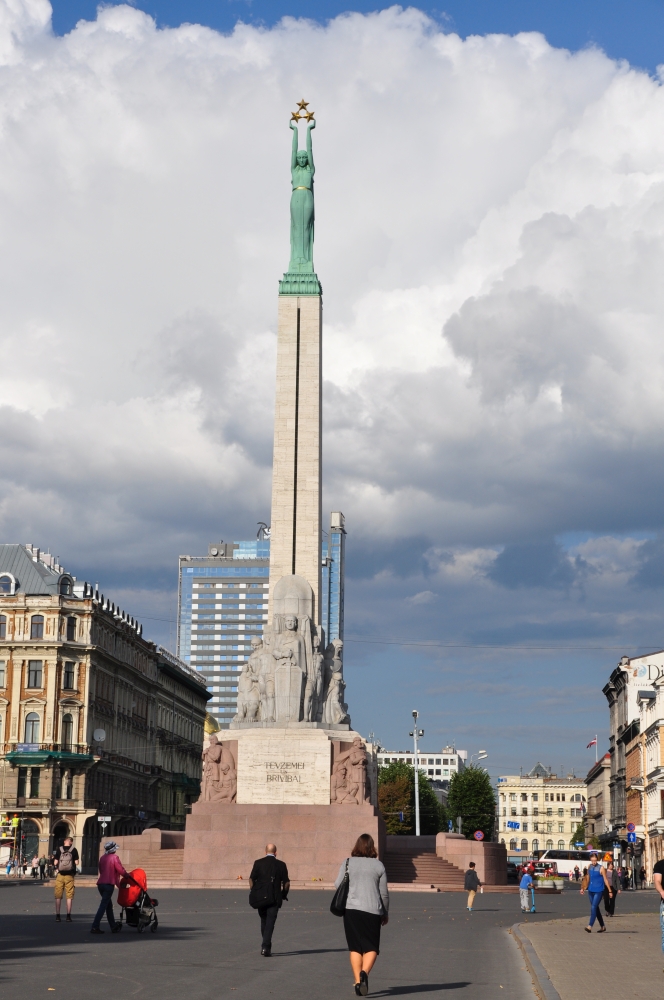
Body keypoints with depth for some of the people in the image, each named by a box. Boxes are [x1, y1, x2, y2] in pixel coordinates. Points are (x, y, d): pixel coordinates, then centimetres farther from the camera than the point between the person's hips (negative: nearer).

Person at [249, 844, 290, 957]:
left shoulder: (258, 863, 0)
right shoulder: (281, 865, -1)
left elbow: (251, 879, -3)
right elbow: (286, 883, -2)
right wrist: (284, 895, 12)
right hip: (275, 899, -2)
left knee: (264, 921, 18)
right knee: (270, 922, -1)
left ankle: (265, 946, 22)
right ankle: (266, 947, -13)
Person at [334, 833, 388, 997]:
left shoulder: (348, 862, 2)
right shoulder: (378, 865, 2)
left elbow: (337, 885, 1)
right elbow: (384, 893, 6)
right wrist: (386, 913, 18)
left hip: (351, 908, 1)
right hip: (372, 910, -1)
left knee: (355, 948, 11)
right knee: (371, 948, 4)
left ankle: (357, 981, 4)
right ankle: (364, 973, -21)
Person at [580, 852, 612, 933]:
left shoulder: (601, 869, -9)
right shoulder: (590, 867, 8)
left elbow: (605, 880, -6)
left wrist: (610, 891, -5)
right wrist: (583, 888, 17)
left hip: (598, 891, -7)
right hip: (591, 891, 7)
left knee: (593, 908, -15)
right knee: (596, 909, 12)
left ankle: (590, 927, -21)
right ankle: (602, 926, 25)